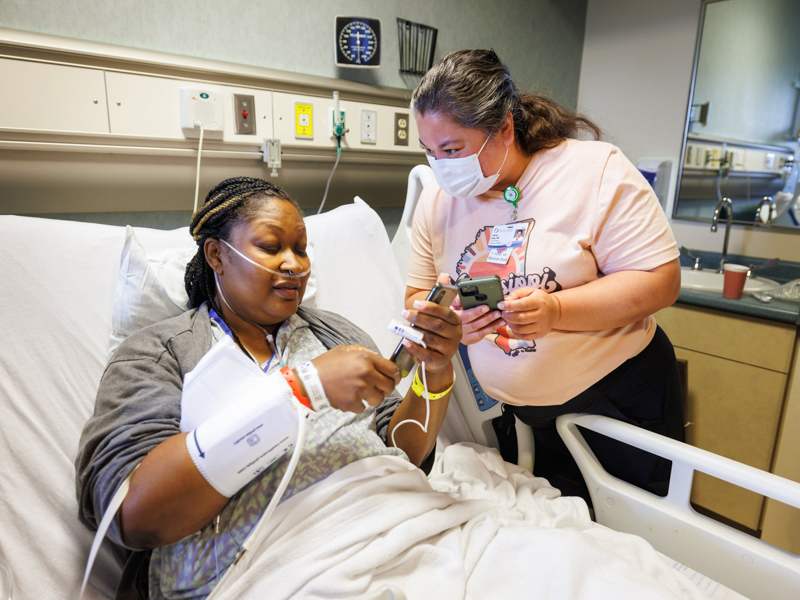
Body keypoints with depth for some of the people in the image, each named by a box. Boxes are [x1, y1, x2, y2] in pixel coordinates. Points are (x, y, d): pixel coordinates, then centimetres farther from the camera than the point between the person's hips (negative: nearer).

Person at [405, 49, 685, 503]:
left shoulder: (597, 170, -16)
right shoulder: (438, 199, -2)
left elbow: (661, 281, -17)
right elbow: (418, 296, 4)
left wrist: (556, 310, -31)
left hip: (618, 396, -2)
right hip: (512, 411, 4)